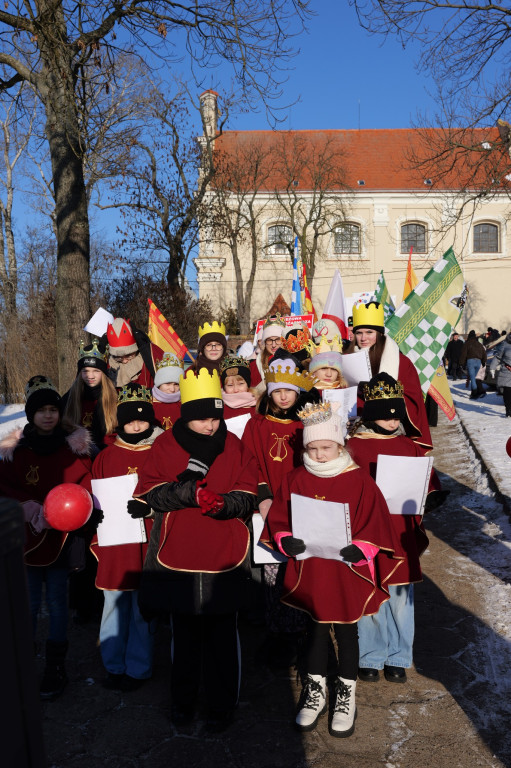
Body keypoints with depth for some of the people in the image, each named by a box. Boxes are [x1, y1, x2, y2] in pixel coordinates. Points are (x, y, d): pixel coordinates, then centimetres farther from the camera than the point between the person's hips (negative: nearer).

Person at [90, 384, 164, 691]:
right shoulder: (106, 457, 6)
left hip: (148, 543, -2)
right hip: (116, 543, 3)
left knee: (143, 608, 6)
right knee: (115, 604, 11)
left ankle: (138, 669, 23)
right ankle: (114, 665, 28)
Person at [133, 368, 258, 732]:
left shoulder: (235, 447, 1)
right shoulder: (166, 445, 0)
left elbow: (248, 499, -3)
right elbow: (151, 492, -8)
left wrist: (223, 502, -25)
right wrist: (188, 490, -25)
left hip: (225, 560, 0)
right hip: (178, 557, 1)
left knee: (222, 636, 7)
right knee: (184, 634, 16)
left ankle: (222, 704, 28)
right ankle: (183, 699, 37)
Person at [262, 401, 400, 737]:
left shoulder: (360, 481, -9)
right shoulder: (295, 480, -2)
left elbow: (375, 525, -10)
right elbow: (278, 520, 0)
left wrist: (360, 549, -24)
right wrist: (285, 540, -18)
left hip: (347, 573, -2)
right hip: (309, 572, 2)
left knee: (346, 631, 13)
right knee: (316, 629, 15)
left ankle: (346, 695, 32)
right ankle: (315, 692, 33)